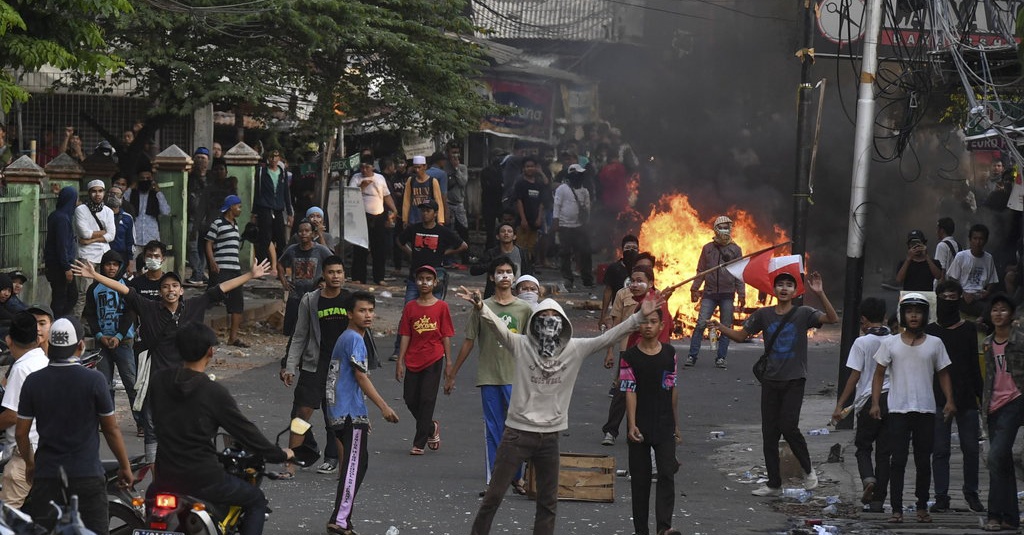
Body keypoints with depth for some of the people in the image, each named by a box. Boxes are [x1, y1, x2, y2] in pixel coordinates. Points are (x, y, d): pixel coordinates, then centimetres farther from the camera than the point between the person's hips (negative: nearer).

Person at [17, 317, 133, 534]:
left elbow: (21, 432, 4)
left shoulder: (33, 381, -2)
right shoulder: (94, 380, -9)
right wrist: (125, 467, 10)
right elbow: (111, 430, -3)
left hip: (46, 475, 2)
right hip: (87, 476, -2)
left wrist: (30, 463, 21)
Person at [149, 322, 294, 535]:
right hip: (203, 479, -5)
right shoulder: (214, 393, -16)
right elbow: (245, 431, -8)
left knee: (151, 497, 39)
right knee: (256, 501, 16)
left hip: (166, 476, 5)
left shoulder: (158, 381, -2)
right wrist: (280, 455, 7)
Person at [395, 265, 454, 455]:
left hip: (434, 360, -3)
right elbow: (405, 336, 4)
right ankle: (431, 428, 30)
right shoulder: (410, 307, 5)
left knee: (427, 399, -4)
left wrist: (448, 362, -1)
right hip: (413, 360, 3)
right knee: (410, 399, 4)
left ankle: (419, 443, 1)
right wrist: (400, 361, -1)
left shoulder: (441, 307, -1)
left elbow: (446, 336, 1)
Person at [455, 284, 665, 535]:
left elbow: (607, 338, -2)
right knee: (494, 495, 3)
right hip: (518, 432, -3)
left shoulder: (575, 349, 0)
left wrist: (640, 316, -11)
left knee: (548, 502, 13)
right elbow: (497, 325, -22)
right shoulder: (521, 345, -8)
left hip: (550, 436, 3)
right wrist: (480, 308, -43)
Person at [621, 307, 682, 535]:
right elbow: (630, 392, -8)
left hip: (665, 427, 2)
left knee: (667, 474, -11)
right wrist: (632, 425, -18)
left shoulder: (669, 353, 6)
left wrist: (676, 425, 13)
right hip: (640, 428, -2)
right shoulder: (630, 356, -2)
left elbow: (673, 389, 12)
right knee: (640, 479, 4)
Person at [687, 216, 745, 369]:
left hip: (727, 294, 0)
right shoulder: (708, 248, 9)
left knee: (726, 327, 1)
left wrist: (741, 294, 1)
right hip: (709, 293, 0)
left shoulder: (735, 249, 6)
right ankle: (692, 356, -5)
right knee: (701, 324, -8)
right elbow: (701, 271, 12)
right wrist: (694, 288, 6)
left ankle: (721, 358, 8)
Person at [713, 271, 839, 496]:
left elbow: (832, 318, -17)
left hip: (794, 380, -4)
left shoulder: (803, 314, -3)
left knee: (788, 426, -18)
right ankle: (774, 484, 12)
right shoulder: (764, 315, 6)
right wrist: (721, 328, -7)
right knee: (769, 433, 4)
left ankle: (808, 469, 5)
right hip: (770, 381, 4)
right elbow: (741, 335, 12)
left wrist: (820, 294, -30)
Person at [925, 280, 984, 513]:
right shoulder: (929, 331, 6)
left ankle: (971, 493, 13)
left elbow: (974, 365, 11)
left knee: (970, 448, 0)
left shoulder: (969, 329, 8)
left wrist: (980, 395, 5)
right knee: (940, 450, -1)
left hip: (966, 398, 1)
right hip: (938, 399, -1)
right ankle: (941, 496, 2)